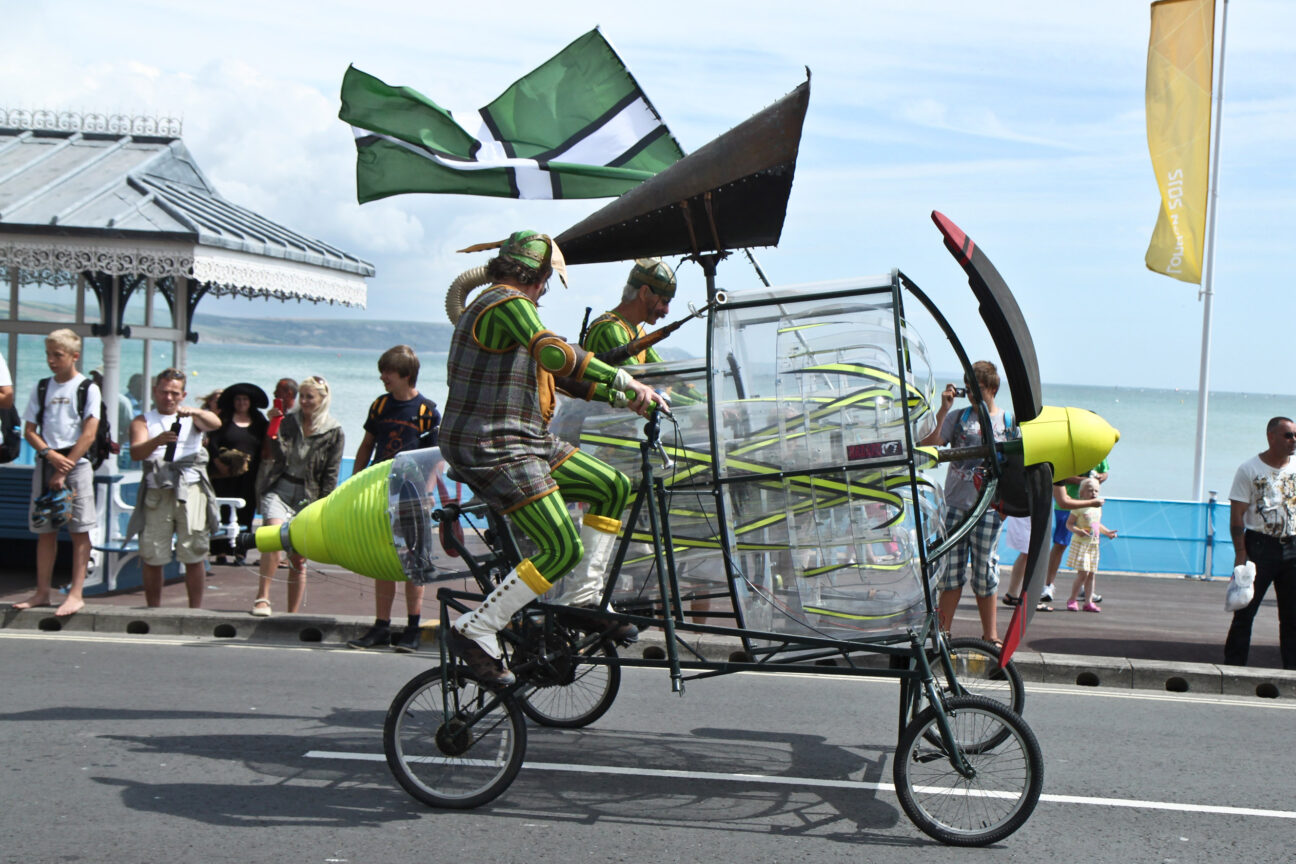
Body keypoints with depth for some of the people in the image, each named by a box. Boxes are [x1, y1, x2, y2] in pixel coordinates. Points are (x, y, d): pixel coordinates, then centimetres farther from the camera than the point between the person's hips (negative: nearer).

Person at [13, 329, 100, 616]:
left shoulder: (88, 389, -1)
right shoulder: (41, 388, 11)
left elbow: (89, 434, -8)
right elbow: (29, 431, 9)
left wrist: (64, 470, -11)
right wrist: (51, 455, -9)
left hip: (77, 464, -4)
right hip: (46, 463, 4)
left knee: (80, 530, -5)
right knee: (45, 530, 6)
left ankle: (76, 594, -4)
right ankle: (42, 592, 12)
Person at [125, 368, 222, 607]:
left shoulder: (192, 418, 17)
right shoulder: (143, 421, 14)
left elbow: (215, 423, -6)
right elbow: (135, 453, -5)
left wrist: (196, 412, -26)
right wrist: (158, 441, -24)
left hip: (191, 490, 0)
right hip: (157, 492, 0)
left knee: (194, 554, -4)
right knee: (151, 556, -1)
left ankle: (195, 610, 2)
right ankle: (153, 610, 10)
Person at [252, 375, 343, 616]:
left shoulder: (334, 433, 2)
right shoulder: (289, 422, 9)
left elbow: (330, 476, 2)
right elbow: (279, 455, -1)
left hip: (308, 497, 0)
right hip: (279, 489, 0)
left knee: (299, 560, 4)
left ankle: (293, 614, 13)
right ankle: (262, 597, -23)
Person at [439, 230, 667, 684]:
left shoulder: (499, 304, 22)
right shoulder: (509, 302, -12)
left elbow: (555, 369, 28)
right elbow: (555, 353, -30)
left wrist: (623, 397, 26)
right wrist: (624, 381, -26)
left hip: (524, 440, 11)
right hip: (491, 447, -11)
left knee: (612, 488, 10)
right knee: (563, 549, -17)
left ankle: (586, 600, 11)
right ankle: (474, 631, -9)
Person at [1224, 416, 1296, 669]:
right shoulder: (1249, 468, -3)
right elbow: (1236, 515, -5)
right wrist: (1241, 554, -12)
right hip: (1260, 546, -3)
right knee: (1245, 611, 1)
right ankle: (1233, 667, 8)